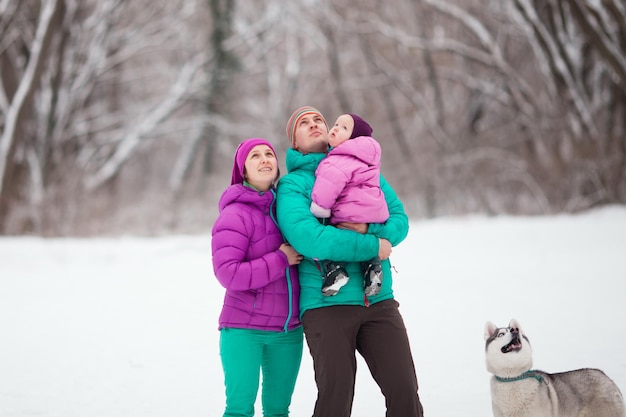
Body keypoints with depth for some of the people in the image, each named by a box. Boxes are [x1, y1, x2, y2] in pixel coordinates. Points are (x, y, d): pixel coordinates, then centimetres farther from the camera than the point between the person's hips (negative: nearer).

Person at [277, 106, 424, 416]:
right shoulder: (291, 185, 1)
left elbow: (399, 219, 10)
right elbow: (309, 239, -16)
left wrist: (367, 230, -12)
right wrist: (373, 247, -12)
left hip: (379, 301, 4)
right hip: (327, 306, -3)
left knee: (404, 391, -4)